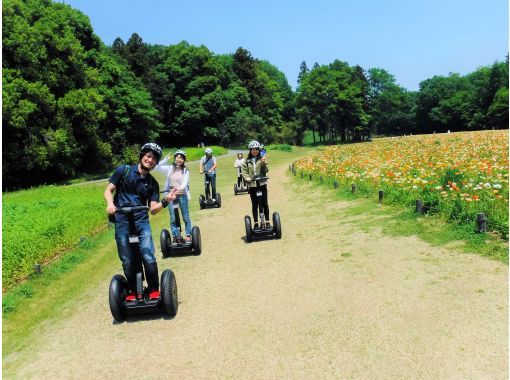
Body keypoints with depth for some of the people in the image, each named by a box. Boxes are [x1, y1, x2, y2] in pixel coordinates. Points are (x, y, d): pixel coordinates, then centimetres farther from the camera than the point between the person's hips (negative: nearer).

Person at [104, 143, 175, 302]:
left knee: (149, 258, -11)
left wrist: (165, 201, -16)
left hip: (142, 222, 1)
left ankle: (153, 290, 10)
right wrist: (110, 204, -16)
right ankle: (133, 291, 23)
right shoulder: (123, 170, 3)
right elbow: (108, 190, 5)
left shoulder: (152, 183, 9)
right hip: (122, 223, -1)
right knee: (128, 261, 1)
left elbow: (153, 209, 3)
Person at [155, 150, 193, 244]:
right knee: (173, 219, 6)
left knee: (186, 217, 6)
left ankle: (188, 235, 17)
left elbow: (185, 183, -11)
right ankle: (176, 237, 15)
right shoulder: (169, 168, 3)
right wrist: (165, 159, -12)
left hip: (182, 195, -1)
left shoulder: (185, 171, 1)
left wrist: (180, 188, -30)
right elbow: (157, 167, -6)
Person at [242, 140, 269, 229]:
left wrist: (264, 163, -24)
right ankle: (255, 223, 17)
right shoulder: (247, 160, 5)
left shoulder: (262, 159, 1)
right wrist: (246, 177, -19)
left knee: (264, 204, 4)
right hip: (252, 185, 1)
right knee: (254, 205, 8)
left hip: (262, 184, -1)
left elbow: (265, 170, -7)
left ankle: (267, 221, 16)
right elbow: (244, 171, 0)